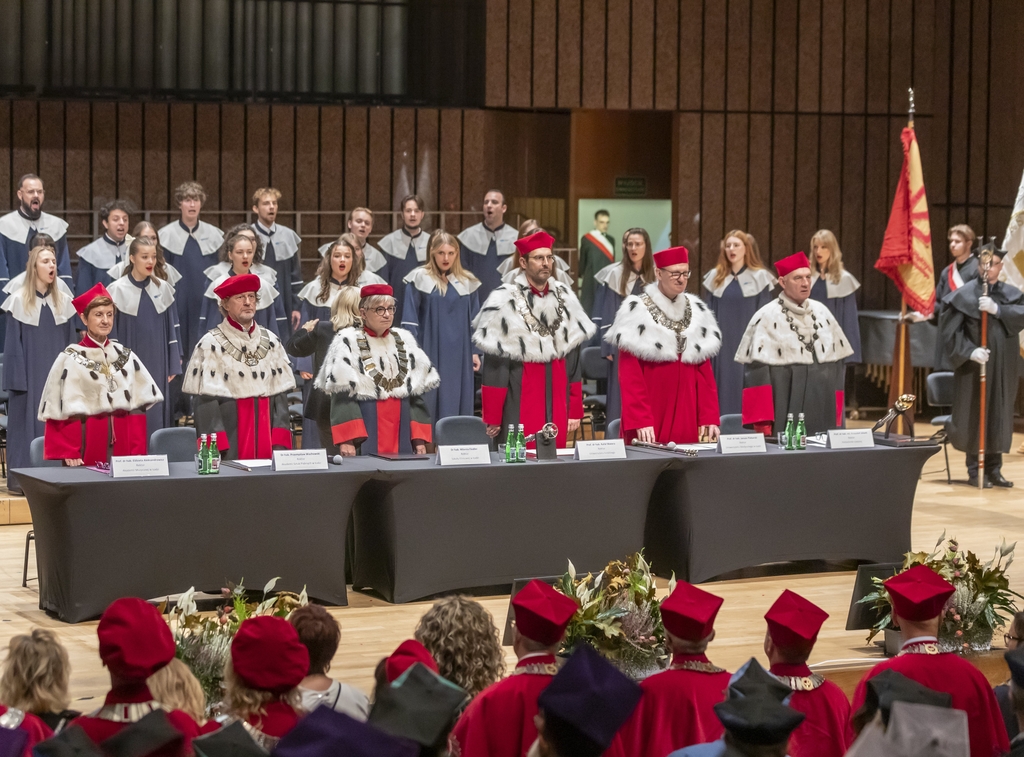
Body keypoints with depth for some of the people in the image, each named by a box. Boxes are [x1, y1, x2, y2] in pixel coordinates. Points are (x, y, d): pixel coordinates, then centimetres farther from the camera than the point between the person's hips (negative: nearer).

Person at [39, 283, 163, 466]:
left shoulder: (126, 357, 9)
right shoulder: (70, 359, -3)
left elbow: (138, 407, 9)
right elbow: (60, 411, -6)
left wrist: (138, 455, 1)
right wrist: (68, 453, -13)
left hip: (121, 444, 4)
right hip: (87, 445, -3)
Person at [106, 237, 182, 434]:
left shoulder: (163, 289, 4)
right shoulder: (117, 290, -6)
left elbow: (172, 328, 9)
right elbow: (110, 333, -4)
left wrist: (174, 365, 5)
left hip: (157, 364, 3)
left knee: (157, 417, 5)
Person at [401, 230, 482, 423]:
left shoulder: (467, 282, 7)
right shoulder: (419, 279, -3)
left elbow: (474, 321, 12)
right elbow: (409, 319, -3)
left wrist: (475, 352, 6)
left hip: (459, 358, 3)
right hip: (430, 354, -3)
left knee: (457, 405, 3)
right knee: (430, 405, -1)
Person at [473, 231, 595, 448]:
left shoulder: (564, 298, 7)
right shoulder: (505, 301, -8)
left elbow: (573, 359, 11)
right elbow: (494, 366, -7)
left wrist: (576, 411, 8)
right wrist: (492, 419, -7)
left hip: (557, 396, 4)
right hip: (519, 401, -4)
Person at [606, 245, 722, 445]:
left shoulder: (697, 311, 11)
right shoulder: (636, 311, -5)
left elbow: (705, 371, 10)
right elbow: (630, 375, -9)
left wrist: (710, 418, 1)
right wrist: (640, 421, -18)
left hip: (687, 417, 4)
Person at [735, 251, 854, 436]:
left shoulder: (821, 313, 9)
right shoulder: (767, 318, -7)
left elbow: (837, 365, 14)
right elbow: (756, 373, -11)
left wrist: (837, 417, 9)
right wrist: (762, 423, -17)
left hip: (822, 413, 5)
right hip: (785, 416, -5)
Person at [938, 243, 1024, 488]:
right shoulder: (964, 294, -5)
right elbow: (949, 329, -10)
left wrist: (997, 309, -26)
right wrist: (970, 351, -21)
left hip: (1003, 368, 3)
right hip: (973, 367, -3)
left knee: (999, 416, 7)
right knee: (973, 416, 0)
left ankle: (994, 469, 16)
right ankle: (973, 470, 10)